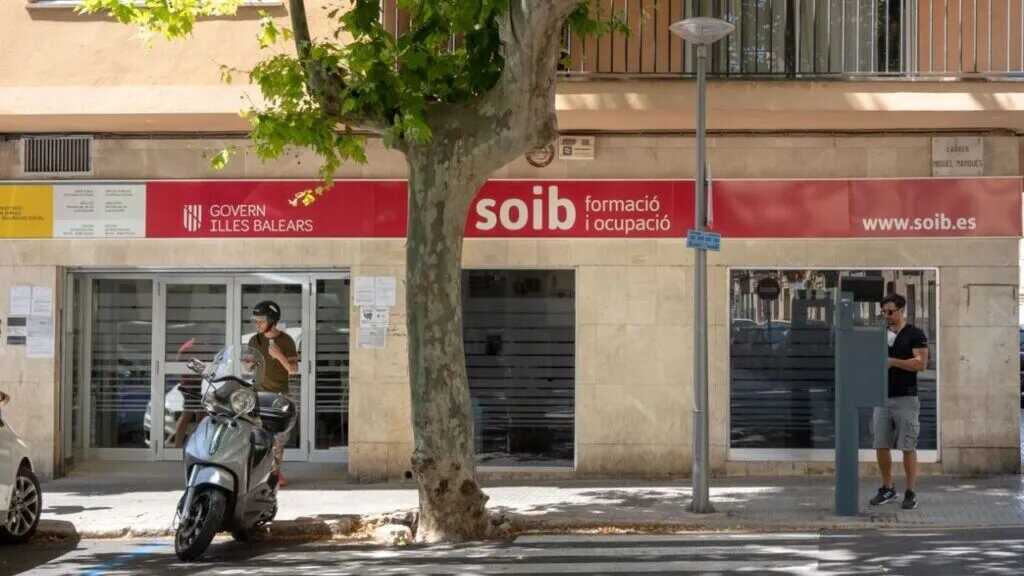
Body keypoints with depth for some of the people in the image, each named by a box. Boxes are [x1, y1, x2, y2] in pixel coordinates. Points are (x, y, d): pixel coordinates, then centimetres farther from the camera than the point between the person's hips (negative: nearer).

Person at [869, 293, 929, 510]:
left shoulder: (915, 334, -3)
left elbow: (921, 363, -12)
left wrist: (892, 361, -16)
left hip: (906, 398, -5)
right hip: (882, 397, 5)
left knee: (908, 448, -2)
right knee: (881, 446, 5)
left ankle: (911, 493, 4)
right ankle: (887, 488, 17)